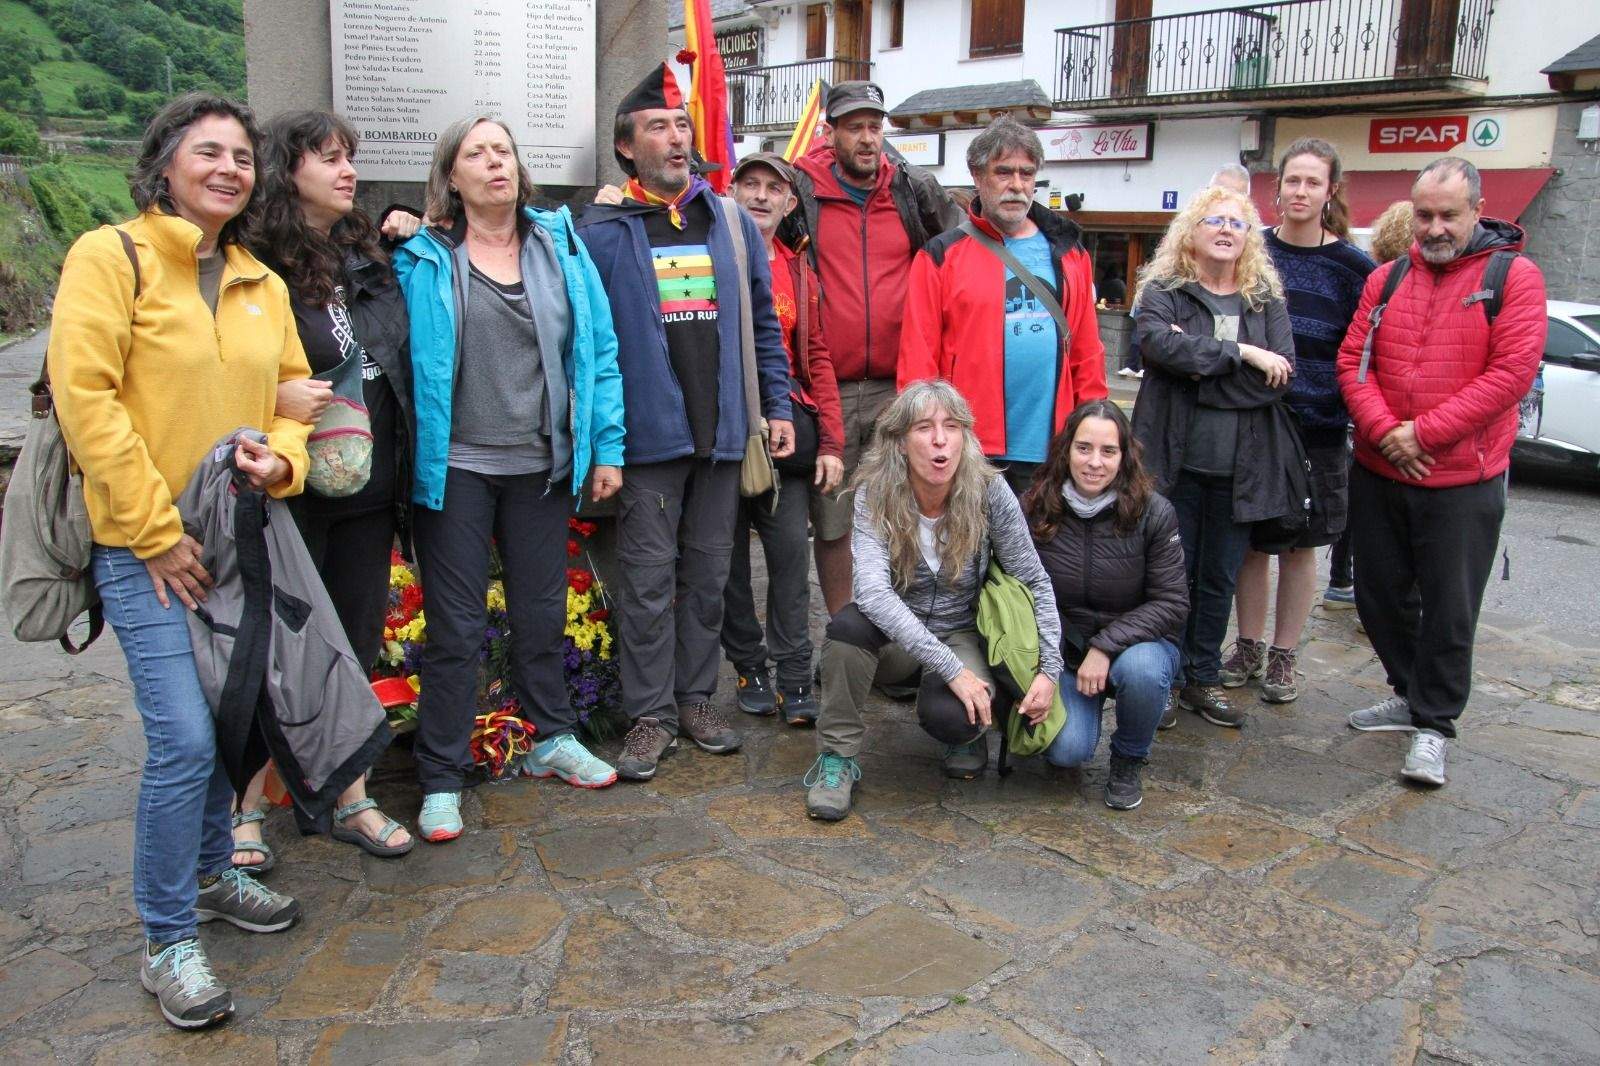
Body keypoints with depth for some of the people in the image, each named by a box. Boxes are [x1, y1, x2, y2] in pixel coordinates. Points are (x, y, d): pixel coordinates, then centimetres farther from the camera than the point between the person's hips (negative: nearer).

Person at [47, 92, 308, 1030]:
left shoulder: (260, 282, 12)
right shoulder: (110, 256, -7)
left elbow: (294, 388, 18)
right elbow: (85, 396, -14)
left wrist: (283, 457, -5)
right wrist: (156, 530, -16)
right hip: (145, 546, -6)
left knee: (224, 720, 16)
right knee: (184, 737, -10)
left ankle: (211, 872, 37)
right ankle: (168, 943, 6)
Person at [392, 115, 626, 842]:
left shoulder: (560, 245, 4)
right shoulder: (423, 260, -1)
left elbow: (597, 348, 3)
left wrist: (606, 447, 0)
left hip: (542, 465, 3)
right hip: (455, 467, -2)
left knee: (541, 612, 16)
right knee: (456, 627, 3)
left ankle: (552, 740, 34)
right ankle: (441, 779, 16)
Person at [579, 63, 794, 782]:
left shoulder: (732, 222, 10)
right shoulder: (601, 231, 0)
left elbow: (763, 322, 13)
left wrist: (777, 405, 8)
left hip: (721, 430, 3)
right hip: (646, 434, -3)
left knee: (708, 574, 11)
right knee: (650, 579, 1)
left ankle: (696, 697, 24)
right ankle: (651, 713, 12)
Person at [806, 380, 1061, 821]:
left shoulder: (989, 492, -17)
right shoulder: (874, 495, -19)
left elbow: (1036, 585, -8)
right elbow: (873, 591, -32)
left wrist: (1050, 670, -17)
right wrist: (951, 669, -37)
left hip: (961, 635, 0)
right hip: (894, 638, 1)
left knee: (946, 714, -32)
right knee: (849, 623, -33)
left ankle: (970, 730, 8)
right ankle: (836, 757, -13)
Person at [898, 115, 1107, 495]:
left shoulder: (1068, 252, 13)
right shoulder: (942, 256, 1)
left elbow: (1087, 350, 11)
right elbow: (918, 357, -4)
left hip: (1052, 452, 3)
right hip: (970, 453, -3)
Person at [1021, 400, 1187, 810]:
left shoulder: (1153, 513, -13)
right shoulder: (1034, 510, -9)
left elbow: (1171, 601, -12)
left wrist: (1106, 647, -22)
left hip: (1137, 642, 0)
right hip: (1064, 650, 1)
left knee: (1140, 669, -36)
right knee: (1066, 749, -22)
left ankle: (1128, 762, -4)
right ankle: (1084, 705, 17)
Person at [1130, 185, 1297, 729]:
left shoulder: (1267, 298, 8)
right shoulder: (1163, 290, 1)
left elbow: (1278, 377, -7)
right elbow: (1159, 343, -22)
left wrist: (1196, 362, -14)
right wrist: (1240, 353, -18)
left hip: (1239, 467, 3)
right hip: (1174, 460, -3)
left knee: (1220, 578, 12)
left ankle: (1202, 679, 26)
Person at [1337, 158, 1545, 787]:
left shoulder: (1514, 276, -5)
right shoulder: (1386, 278, 8)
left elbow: (1513, 373, -14)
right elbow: (1353, 361, 2)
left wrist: (1422, 433, -17)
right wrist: (1384, 432, -14)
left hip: (1463, 481, -4)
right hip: (1376, 474, 5)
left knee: (1449, 610, 3)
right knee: (1380, 594, 14)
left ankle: (1433, 723, 19)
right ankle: (1409, 694, 34)